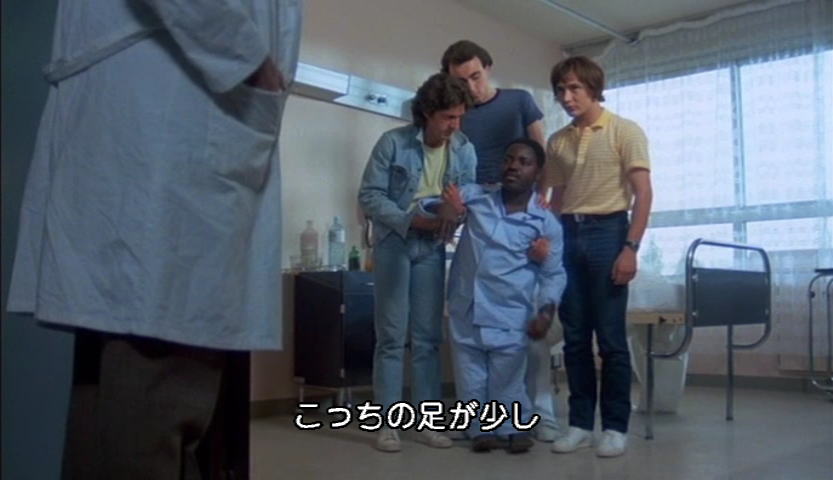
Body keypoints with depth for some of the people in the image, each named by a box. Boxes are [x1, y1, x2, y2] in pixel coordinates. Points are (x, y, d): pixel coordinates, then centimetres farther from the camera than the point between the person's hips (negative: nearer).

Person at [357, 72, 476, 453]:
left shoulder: (465, 150, -2)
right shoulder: (393, 142, -13)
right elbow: (369, 195, -13)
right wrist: (411, 220, -23)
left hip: (433, 247, 3)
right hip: (393, 243, -3)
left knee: (428, 336, 7)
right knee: (392, 336, -1)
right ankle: (387, 422, 6)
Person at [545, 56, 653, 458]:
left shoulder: (625, 131, -1)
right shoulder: (557, 141, 14)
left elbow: (642, 193, -6)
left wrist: (630, 247, -14)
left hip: (607, 231, -5)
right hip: (568, 235, 5)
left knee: (610, 336, -2)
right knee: (574, 336, 6)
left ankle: (615, 426, 8)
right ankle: (580, 423, 15)